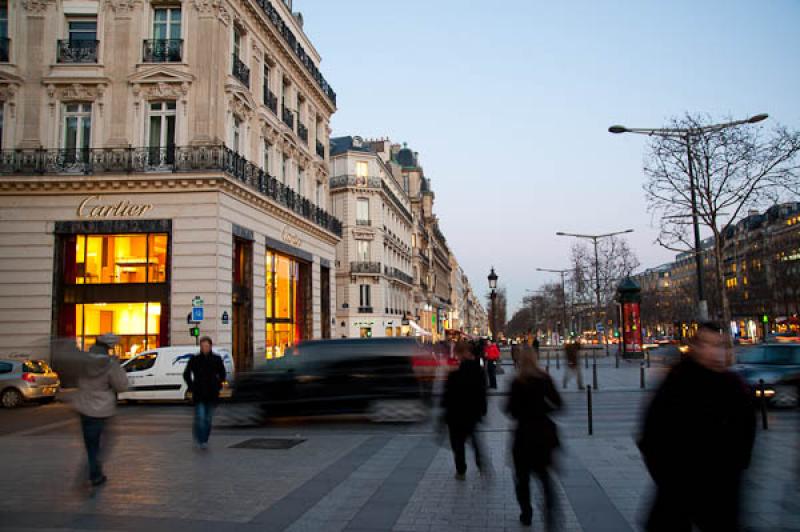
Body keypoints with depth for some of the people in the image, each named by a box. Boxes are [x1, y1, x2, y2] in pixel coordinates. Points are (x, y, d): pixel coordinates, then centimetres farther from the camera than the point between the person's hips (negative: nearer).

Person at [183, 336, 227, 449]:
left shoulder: (217, 359, 2)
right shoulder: (194, 359, -2)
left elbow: (222, 374, 17)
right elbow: (186, 374, 9)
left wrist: (218, 385, 7)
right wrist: (191, 387, 2)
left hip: (212, 394, 2)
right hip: (198, 395, -2)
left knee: (208, 419, 7)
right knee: (200, 418, -10)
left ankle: (204, 441, 21)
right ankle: (198, 440, 4)